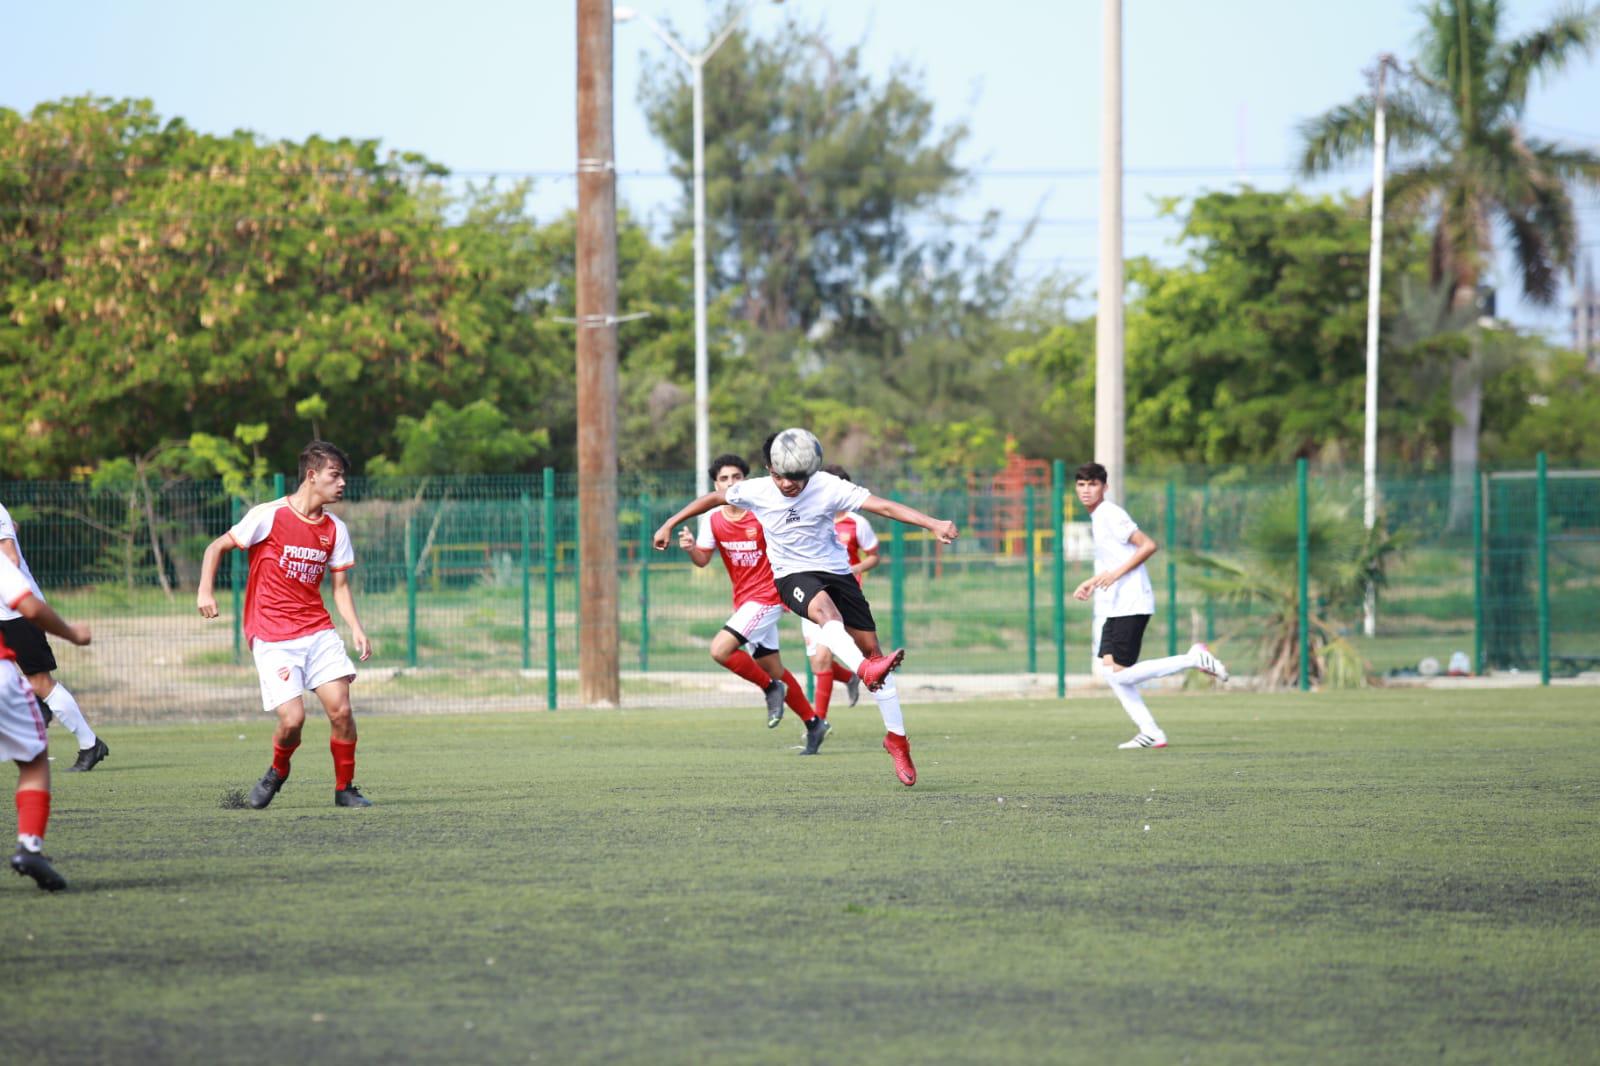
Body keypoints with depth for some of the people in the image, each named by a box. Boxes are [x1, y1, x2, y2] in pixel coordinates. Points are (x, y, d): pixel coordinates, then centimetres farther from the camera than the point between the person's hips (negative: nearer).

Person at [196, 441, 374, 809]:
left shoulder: (335, 529, 7)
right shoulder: (269, 516, -9)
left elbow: (340, 586, 11)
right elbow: (217, 547, 0)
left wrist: (356, 629, -4)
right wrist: (205, 592, -13)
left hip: (318, 632, 4)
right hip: (272, 637, -4)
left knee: (341, 710, -10)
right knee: (292, 719, -14)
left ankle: (345, 789, 7)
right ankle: (277, 772, 18)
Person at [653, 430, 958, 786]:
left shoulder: (828, 488, -16)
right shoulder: (756, 492, -10)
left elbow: (884, 506, -24)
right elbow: (714, 498, 9)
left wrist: (933, 524, -34)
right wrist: (669, 525, 14)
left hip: (836, 570, 2)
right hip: (793, 575, -2)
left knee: (871, 647, -1)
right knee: (824, 607, -37)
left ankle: (896, 737, 11)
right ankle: (865, 671, -65)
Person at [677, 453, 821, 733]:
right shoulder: (712, 519, 0)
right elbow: (703, 560, 2)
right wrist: (690, 548, -19)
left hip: (766, 597, -6)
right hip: (743, 602, 6)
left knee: (720, 649, -21)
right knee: (774, 670, 12)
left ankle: (771, 688, -3)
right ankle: (813, 722, 25)